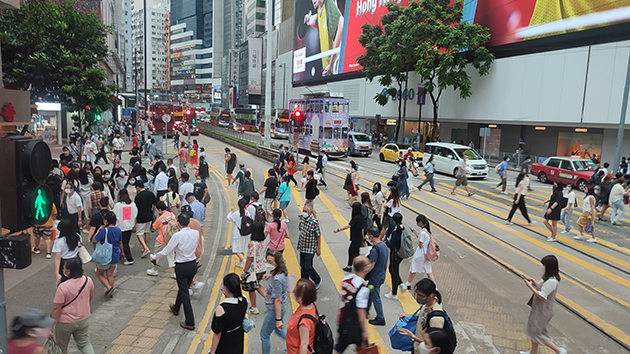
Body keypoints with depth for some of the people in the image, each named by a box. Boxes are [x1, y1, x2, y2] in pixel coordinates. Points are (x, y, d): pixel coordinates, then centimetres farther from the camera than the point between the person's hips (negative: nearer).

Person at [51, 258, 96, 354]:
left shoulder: (63, 287, -27)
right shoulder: (88, 280, -12)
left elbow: (57, 308, -20)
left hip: (65, 322, -4)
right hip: (84, 319, 4)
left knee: (61, 346, 22)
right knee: (85, 343, 19)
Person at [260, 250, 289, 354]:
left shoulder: (277, 279, -32)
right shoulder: (282, 271, -6)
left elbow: (278, 300, -28)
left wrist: (278, 319, -22)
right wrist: (270, 275, 4)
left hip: (275, 310, -9)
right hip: (282, 307, 9)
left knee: (264, 335, 13)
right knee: (279, 330, 30)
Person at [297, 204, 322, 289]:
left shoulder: (314, 222, -22)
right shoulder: (301, 218, -1)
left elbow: (318, 236, -15)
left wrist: (319, 248, -13)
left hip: (310, 248, -7)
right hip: (302, 247, 7)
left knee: (308, 267, -4)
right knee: (302, 266, 13)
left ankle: (317, 280, 20)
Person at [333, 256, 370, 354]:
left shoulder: (346, 279, -4)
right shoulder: (363, 289, -26)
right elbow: (361, 313, -22)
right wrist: (364, 331, -12)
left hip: (343, 322, 7)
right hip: (355, 326, -6)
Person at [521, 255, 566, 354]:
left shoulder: (552, 281, -29)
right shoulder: (549, 277, 1)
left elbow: (541, 296, -27)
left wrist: (530, 286, -21)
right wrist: (534, 283, -1)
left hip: (543, 310, -10)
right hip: (539, 308, 10)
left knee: (535, 332, 3)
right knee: (534, 330, 21)